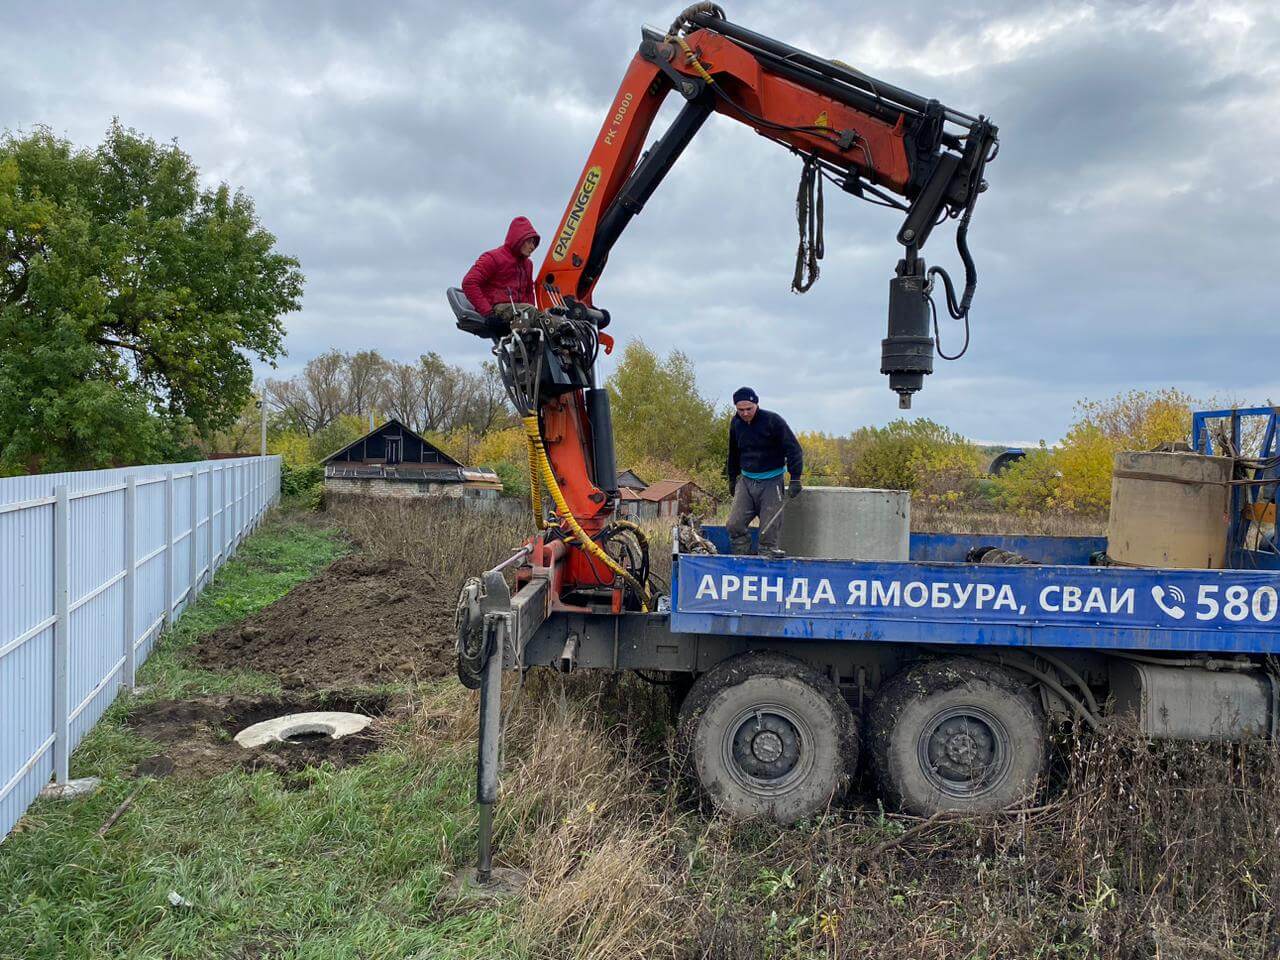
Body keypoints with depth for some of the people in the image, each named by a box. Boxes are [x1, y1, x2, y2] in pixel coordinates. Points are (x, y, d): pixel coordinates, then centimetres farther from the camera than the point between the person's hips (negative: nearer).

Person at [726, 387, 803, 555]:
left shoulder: (773, 420, -12)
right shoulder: (735, 423, 4)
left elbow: (794, 450, -11)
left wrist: (795, 479, -18)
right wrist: (732, 478, 24)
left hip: (771, 482, -5)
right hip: (746, 481, 5)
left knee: (769, 532, -4)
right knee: (734, 525, -5)